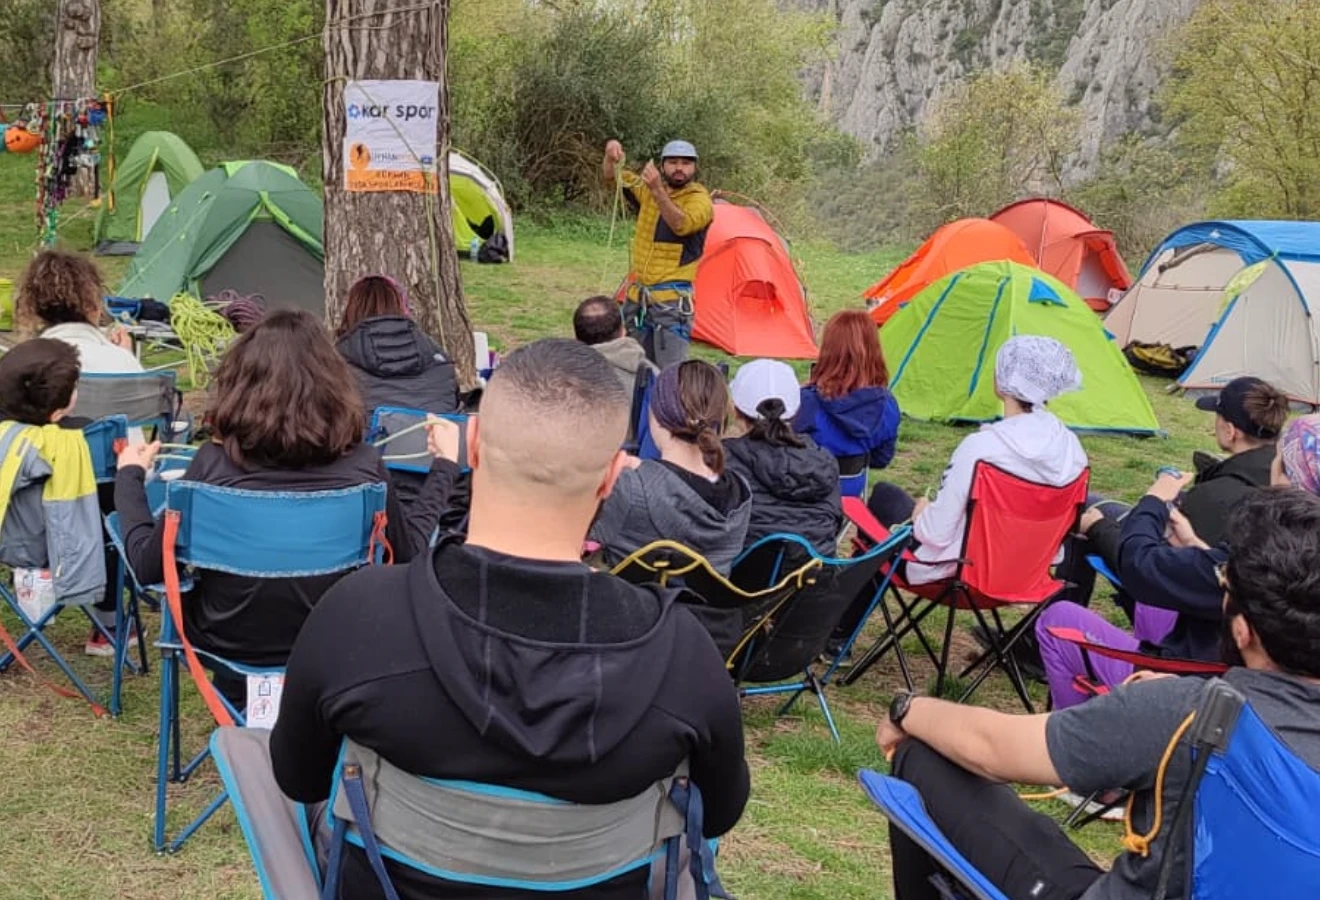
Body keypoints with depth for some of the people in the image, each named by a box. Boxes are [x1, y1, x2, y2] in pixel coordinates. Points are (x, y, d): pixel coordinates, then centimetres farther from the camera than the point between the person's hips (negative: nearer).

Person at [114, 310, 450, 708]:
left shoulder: (215, 463, -21)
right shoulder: (363, 464, -19)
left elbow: (147, 566, -10)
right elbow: (410, 555, -3)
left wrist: (129, 475, 4)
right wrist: (444, 467, 8)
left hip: (229, 646, 0)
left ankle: (237, 694, 44)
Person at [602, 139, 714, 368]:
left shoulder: (700, 200, -7)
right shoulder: (648, 190, 10)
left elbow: (682, 225, -27)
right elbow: (611, 178, 11)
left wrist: (658, 191, -40)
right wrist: (611, 157, -12)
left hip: (671, 300, -6)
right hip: (637, 296, 6)